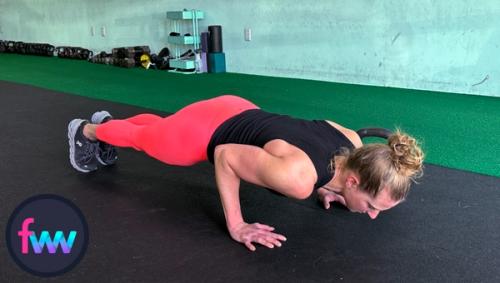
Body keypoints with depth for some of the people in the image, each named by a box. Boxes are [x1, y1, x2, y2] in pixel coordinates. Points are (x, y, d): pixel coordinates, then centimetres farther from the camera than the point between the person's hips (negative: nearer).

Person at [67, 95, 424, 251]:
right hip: (205, 131, -6)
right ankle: (85, 130, 58)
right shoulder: (297, 177, -41)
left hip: (239, 113, 6)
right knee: (141, 137, 26)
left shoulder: (352, 143, -20)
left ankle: (107, 120, 64)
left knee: (156, 126, 34)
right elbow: (225, 155, -29)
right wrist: (236, 226, -23)